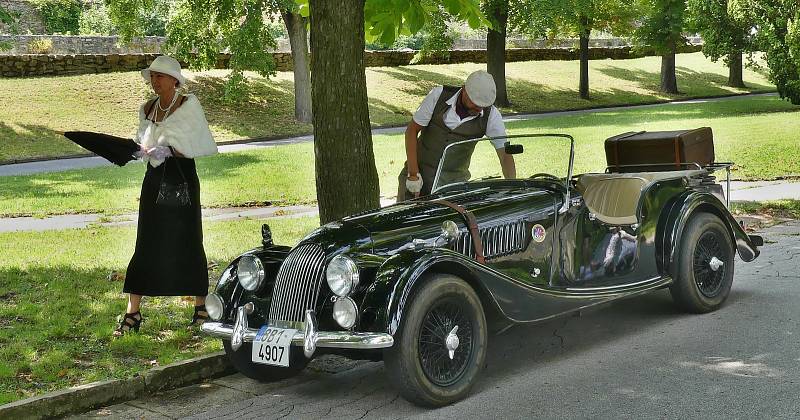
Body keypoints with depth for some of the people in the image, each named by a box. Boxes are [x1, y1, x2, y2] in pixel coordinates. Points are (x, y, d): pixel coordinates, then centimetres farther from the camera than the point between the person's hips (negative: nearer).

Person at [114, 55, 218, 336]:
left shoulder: (189, 105, -5)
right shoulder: (147, 109, 11)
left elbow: (200, 146, -9)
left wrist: (169, 150, -21)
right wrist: (141, 150, -4)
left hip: (182, 179, -4)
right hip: (154, 179, 5)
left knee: (188, 243, 2)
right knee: (146, 244, 1)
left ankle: (201, 305, 18)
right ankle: (133, 312, 3)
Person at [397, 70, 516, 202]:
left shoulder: (491, 115, -15)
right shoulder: (438, 95, -16)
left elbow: (505, 154, -13)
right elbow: (412, 130, -9)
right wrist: (413, 174, -13)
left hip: (455, 179, 0)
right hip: (420, 170, 0)